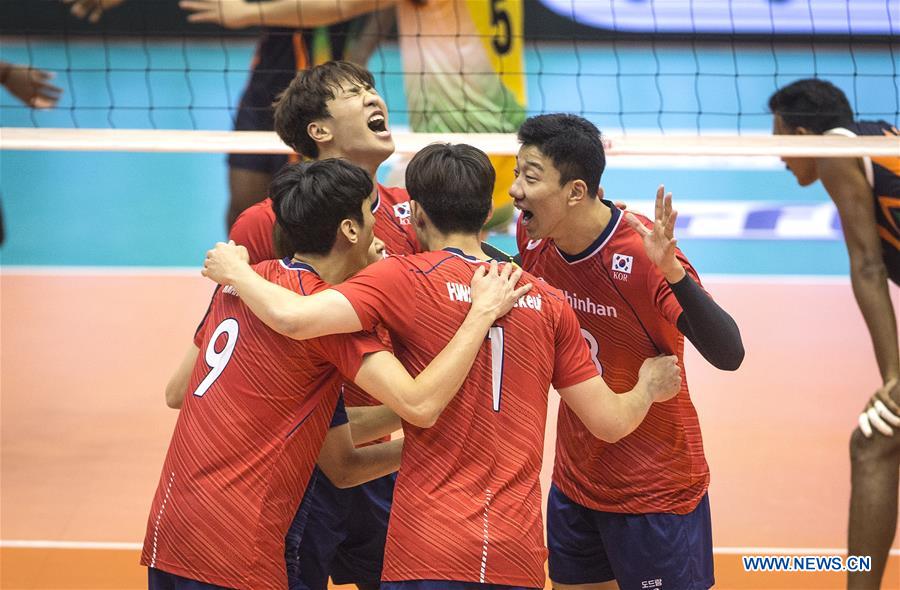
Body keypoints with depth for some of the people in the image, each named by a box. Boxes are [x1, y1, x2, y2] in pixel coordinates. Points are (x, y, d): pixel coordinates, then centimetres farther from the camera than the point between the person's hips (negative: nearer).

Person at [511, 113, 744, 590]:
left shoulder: (641, 254, -24)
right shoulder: (534, 237, -6)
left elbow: (728, 355, -33)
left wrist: (672, 272, -46)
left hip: (654, 492, -6)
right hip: (574, 478, 6)